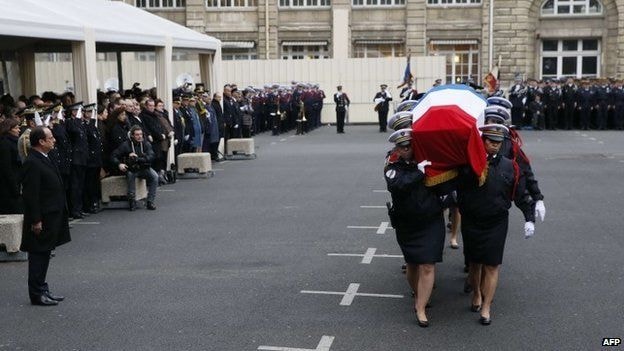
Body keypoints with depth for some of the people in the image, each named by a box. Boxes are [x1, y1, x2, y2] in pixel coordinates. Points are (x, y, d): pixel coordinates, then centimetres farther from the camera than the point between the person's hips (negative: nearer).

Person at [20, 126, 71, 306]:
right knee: (38, 255, 0)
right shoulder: (32, 163, -19)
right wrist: (36, 220, -22)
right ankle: (37, 294, 8)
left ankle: (42, 289, 26)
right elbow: (31, 195, -22)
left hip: (51, 216, 10)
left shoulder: (43, 160, 11)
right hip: (42, 219, -10)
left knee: (44, 254, 16)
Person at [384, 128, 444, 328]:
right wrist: (418, 172, -26)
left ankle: (420, 308, 0)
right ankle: (418, 294, 39)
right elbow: (397, 185, -27)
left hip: (431, 222, 0)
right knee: (412, 264, 14)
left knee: (427, 266, -6)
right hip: (406, 225, 0)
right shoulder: (393, 167, -4)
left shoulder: (425, 161, 3)